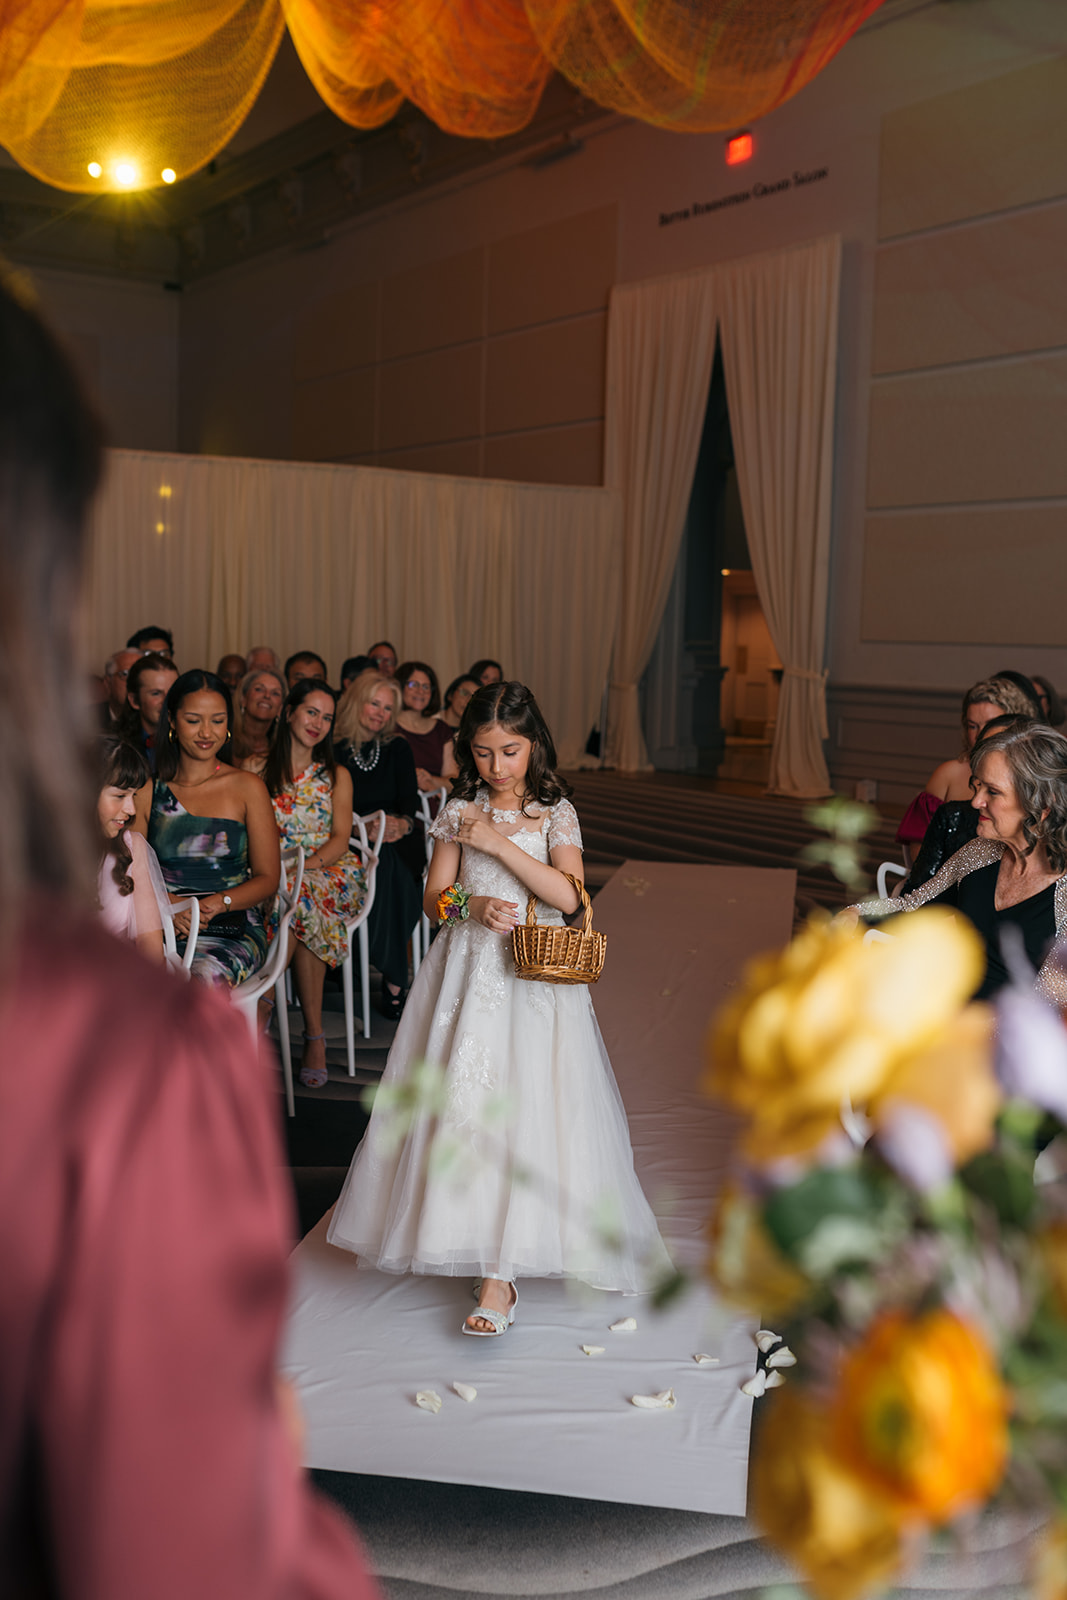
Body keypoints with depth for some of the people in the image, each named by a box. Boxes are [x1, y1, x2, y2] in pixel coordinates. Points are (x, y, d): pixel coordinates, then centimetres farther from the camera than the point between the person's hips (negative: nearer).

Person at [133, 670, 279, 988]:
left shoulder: (247, 788, 7)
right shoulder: (148, 791, 13)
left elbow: (268, 878, 6)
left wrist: (218, 903, -13)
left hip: (231, 929, -1)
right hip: (161, 928, 1)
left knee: (201, 977, -36)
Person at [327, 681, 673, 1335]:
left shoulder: (556, 812, 1)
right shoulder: (460, 812, 7)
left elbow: (569, 896, -12)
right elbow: (434, 899, 7)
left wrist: (499, 843, -15)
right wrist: (476, 907, -14)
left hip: (535, 978, -3)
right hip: (469, 971, 3)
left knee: (521, 1106, -11)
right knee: (463, 1101, 0)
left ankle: (498, 1276, -11)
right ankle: (473, 1242, 17)